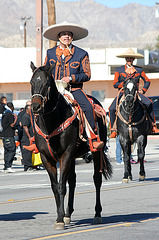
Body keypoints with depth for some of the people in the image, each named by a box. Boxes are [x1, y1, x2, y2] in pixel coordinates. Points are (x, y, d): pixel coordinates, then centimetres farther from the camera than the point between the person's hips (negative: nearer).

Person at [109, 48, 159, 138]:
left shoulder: (139, 69, 12)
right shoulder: (119, 70, 9)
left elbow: (147, 81, 20)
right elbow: (115, 84, 2)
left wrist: (143, 90, 4)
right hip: (123, 93, 0)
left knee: (149, 103, -25)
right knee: (112, 109, -24)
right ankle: (113, 129, -10)